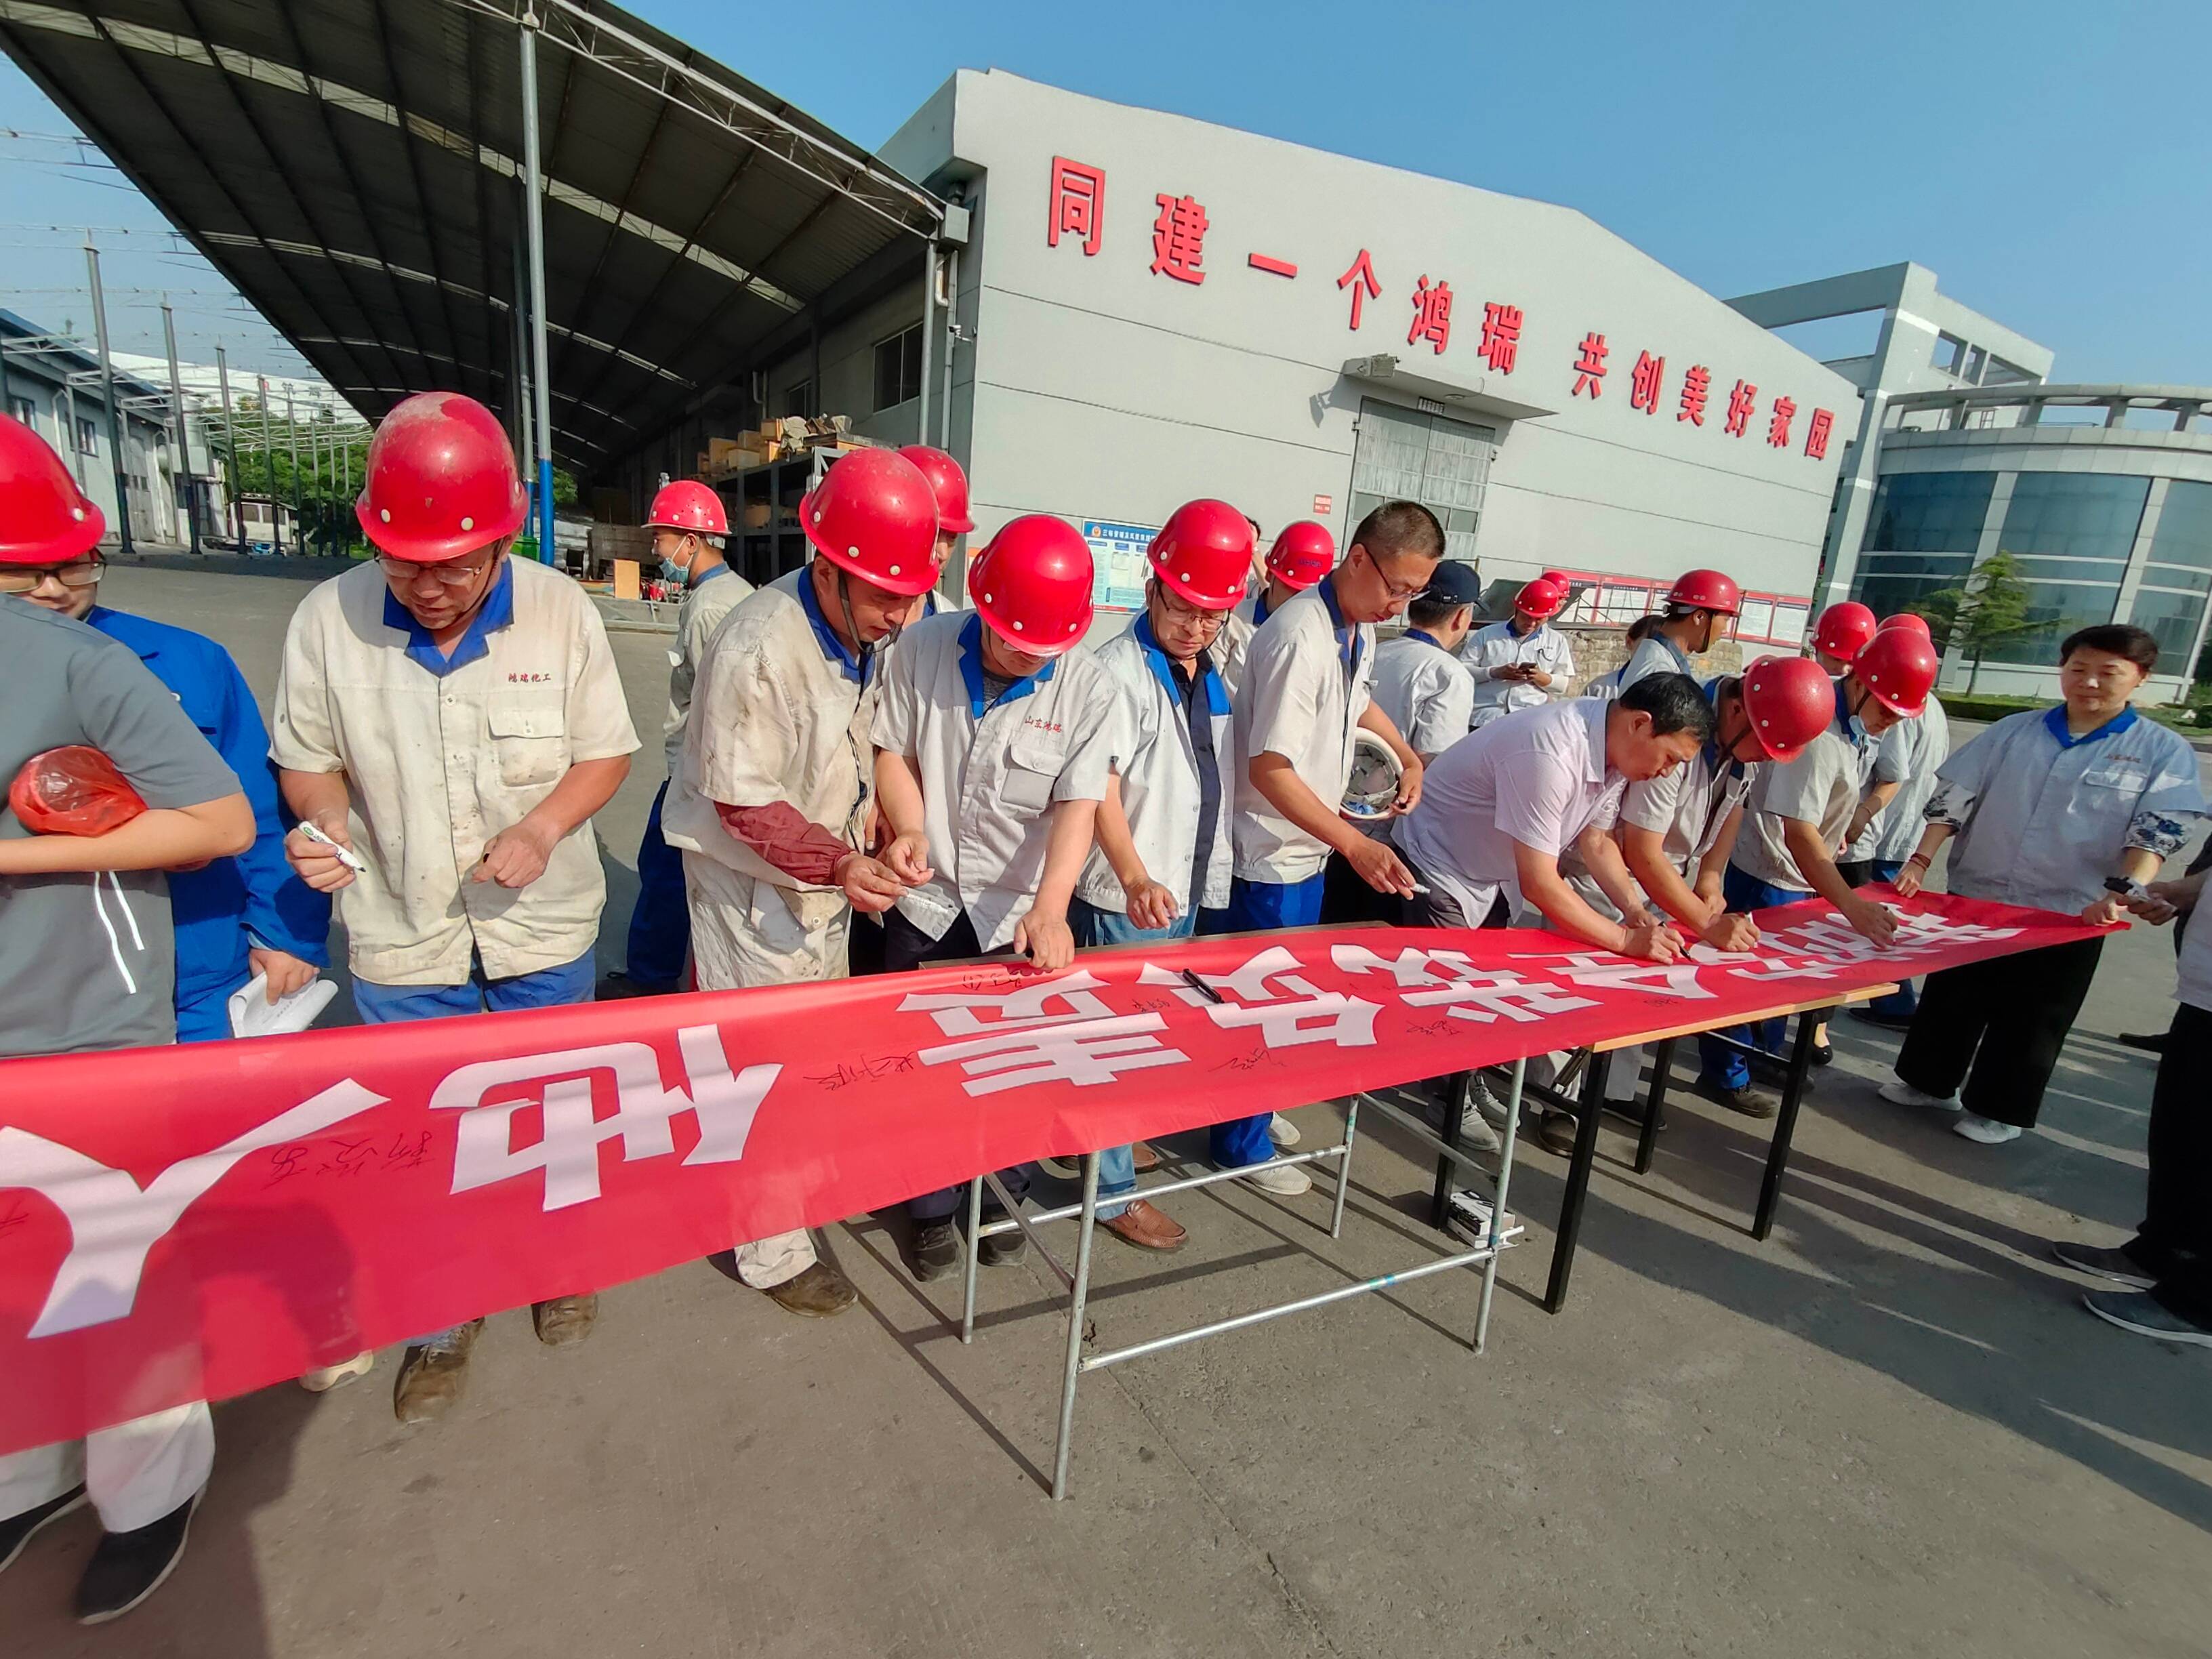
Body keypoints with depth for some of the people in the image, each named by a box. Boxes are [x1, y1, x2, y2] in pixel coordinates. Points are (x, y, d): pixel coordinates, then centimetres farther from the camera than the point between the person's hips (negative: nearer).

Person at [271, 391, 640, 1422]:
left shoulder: (560, 611, -12)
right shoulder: (329, 620, -11)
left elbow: (606, 753, -5)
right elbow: (307, 758, 2)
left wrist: (543, 827, -22)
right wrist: (325, 820, -19)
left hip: (542, 925, 0)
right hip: (401, 934, 1)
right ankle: (443, 1322, 39)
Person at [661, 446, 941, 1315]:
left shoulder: (865, 636, -3)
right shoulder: (758, 648, -27)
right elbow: (742, 803, -24)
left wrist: (866, 854, 2)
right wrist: (839, 863, -32)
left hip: (828, 875, 7)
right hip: (753, 885, -7)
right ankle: (772, 1252, 25)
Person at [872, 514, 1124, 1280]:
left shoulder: (1088, 688, -11)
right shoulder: (922, 650, -7)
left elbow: (1078, 805, -18)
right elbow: (893, 752, 1)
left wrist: (1050, 907, -32)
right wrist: (911, 830, -17)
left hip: (1022, 913, -1)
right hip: (926, 902, 1)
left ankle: (1004, 1194, 38)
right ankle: (933, 1209, 34)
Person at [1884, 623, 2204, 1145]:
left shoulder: (2164, 751, -2)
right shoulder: (2013, 730, 2)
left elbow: (2158, 830, -11)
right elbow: (1954, 796, -1)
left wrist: (2122, 891, -26)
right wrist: (1921, 859, -11)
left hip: (2070, 916, -1)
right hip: (1974, 898, 2)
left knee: (2032, 1018, 10)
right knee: (1951, 997, 13)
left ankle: (1998, 1108, 26)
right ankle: (1928, 1081, 31)